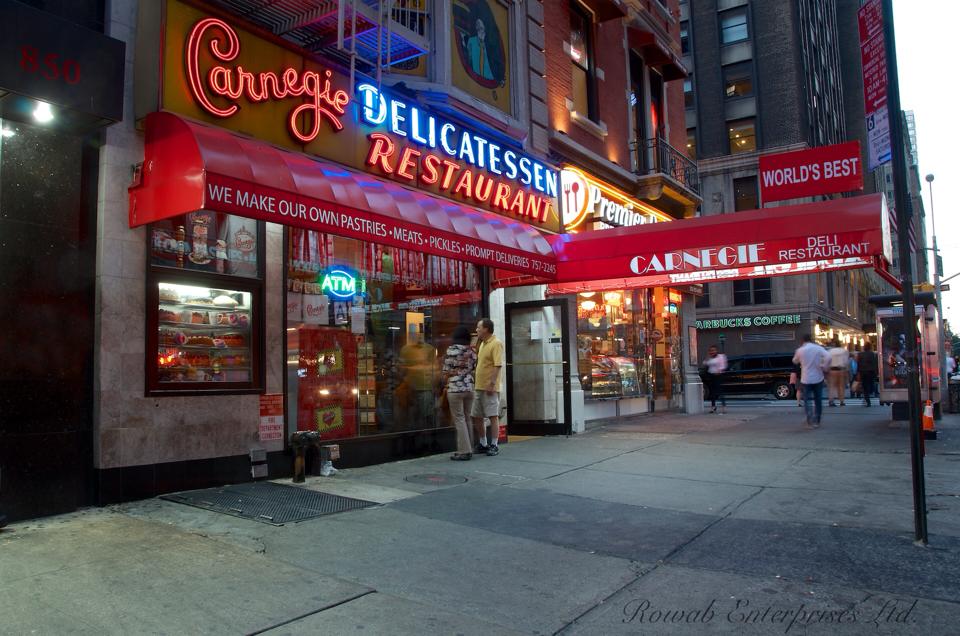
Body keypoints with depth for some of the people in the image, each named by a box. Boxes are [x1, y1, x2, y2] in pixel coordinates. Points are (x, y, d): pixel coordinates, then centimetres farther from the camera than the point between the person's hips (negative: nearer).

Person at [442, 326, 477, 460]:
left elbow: (446, 371, -5)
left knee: (459, 419, -2)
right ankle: (468, 448, 17)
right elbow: (474, 371, 10)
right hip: (469, 388, 5)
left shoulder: (451, 350, -6)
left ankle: (464, 451, -3)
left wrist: (446, 385, 10)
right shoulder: (472, 351, 7)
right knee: (467, 418, 13)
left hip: (455, 388, -5)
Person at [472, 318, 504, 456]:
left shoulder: (496, 344, -11)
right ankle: (483, 444, 23)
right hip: (478, 387, 9)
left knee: (493, 416, -2)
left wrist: (492, 383, -24)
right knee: (476, 417, 12)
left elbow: (498, 365, -19)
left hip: (489, 387, -9)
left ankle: (494, 445, 4)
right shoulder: (482, 344, 17)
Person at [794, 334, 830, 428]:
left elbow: (795, 361, 12)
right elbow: (828, 357, -20)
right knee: (818, 400, 14)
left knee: (808, 401, 5)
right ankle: (817, 422, 19)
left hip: (806, 379, -1)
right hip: (818, 378, 2)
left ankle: (810, 422, -7)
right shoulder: (818, 348, -4)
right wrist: (824, 368, -7)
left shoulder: (800, 350, -5)